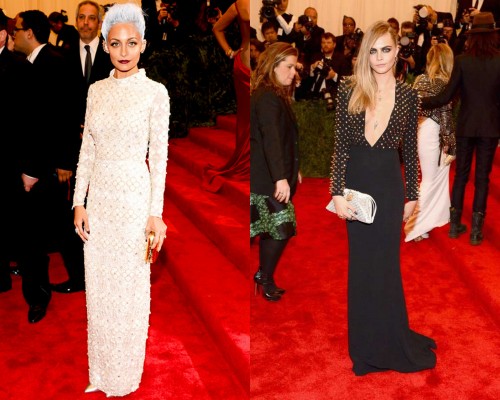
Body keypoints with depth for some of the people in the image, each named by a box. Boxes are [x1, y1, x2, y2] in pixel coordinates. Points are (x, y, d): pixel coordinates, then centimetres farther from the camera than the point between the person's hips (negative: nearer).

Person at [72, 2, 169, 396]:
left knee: (129, 287, 6)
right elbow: (87, 149, 8)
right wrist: (79, 201, 3)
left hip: (134, 196, -5)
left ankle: (125, 376, 26)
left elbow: (159, 154, -8)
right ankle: (101, 371, 31)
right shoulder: (96, 90, 7)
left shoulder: (155, 92, -7)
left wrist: (156, 213, -11)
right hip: (98, 197, 5)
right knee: (98, 285, 13)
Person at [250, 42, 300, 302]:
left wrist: (293, 170, 23)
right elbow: (270, 139, -25)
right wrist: (281, 177, -30)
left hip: (269, 176, 10)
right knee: (281, 228, -5)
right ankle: (266, 279, 9)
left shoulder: (277, 96, 16)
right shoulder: (267, 97, -16)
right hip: (267, 179, -10)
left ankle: (265, 275, 23)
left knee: (271, 228, 13)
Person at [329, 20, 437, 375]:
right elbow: (340, 144, -5)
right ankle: (367, 341, 26)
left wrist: (412, 195, 7)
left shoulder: (408, 95, 0)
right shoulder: (349, 90, -4)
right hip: (357, 182, 0)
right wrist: (338, 192, -10)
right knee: (361, 262, 10)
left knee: (386, 262, 8)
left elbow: (409, 149, 5)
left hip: (390, 186, 0)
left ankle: (391, 339, 26)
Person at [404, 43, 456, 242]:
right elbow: (445, 115, -15)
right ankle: (415, 226, 5)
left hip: (422, 128, 7)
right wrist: (450, 144, -8)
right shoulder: (444, 83, -16)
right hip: (434, 133, -7)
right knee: (430, 180, 4)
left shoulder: (420, 80, 3)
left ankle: (435, 217, 36)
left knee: (440, 175, 23)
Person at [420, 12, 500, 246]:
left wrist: (420, 103, -4)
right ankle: (476, 230, 11)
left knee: (461, 174, 13)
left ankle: (455, 224, 20)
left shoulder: (462, 61, -9)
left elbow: (447, 96, -12)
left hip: (466, 125, 1)